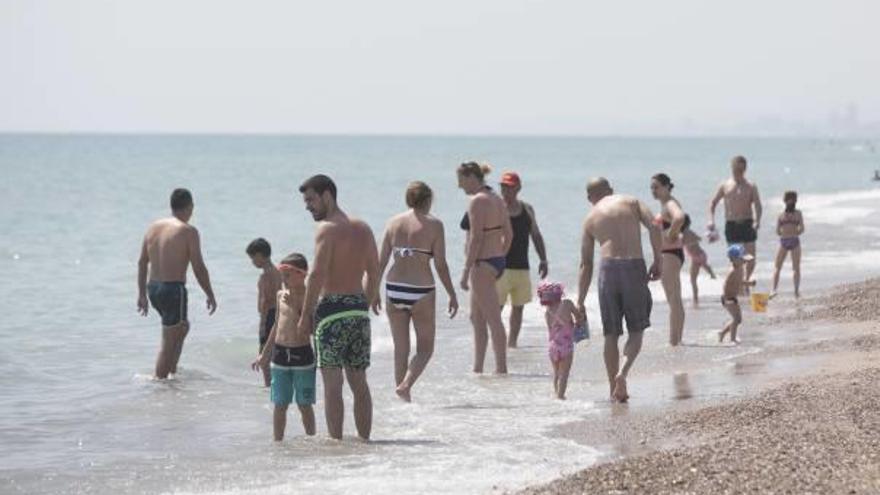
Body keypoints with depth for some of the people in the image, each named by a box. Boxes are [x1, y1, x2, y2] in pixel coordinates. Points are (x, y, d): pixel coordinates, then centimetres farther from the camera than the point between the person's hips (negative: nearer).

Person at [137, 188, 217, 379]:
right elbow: (199, 268, -12)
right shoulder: (188, 231, -12)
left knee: (183, 326, 27)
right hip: (174, 290, -7)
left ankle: (172, 371, 26)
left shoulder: (153, 227, 8)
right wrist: (210, 295, -1)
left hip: (153, 287, 7)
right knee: (168, 342, 1)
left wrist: (142, 294, 18)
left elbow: (142, 262, 11)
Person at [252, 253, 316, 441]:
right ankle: (278, 441, 14)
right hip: (280, 354, 5)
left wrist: (295, 307, -23)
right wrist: (264, 354, 22)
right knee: (280, 404, 7)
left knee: (304, 404, 3)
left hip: (302, 355, -5)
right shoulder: (281, 295, 8)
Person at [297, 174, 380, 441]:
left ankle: (336, 442, -7)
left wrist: (306, 314, -12)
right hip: (359, 309, 7)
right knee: (359, 383, 12)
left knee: (333, 384, -5)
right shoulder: (363, 228, 13)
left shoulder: (327, 228, -9)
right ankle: (364, 441, 13)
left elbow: (318, 274, -16)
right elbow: (374, 272, 15)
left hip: (332, 308, -7)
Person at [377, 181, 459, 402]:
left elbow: (381, 261, 4)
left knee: (400, 349, 14)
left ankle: (404, 400, 17)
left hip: (394, 290, 4)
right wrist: (452, 295, 2)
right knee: (425, 348, 11)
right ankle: (406, 385, -12)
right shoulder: (433, 225, -5)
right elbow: (441, 265, -7)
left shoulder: (394, 222, 5)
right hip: (421, 292, -4)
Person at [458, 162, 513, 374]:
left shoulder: (478, 201, -15)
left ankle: (501, 368, -5)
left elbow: (476, 238, -20)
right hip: (498, 261, 10)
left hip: (482, 264, -10)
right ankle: (478, 368, 22)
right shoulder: (497, 199, 13)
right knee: (477, 318, 17)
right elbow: (508, 234, 16)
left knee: (493, 320, -7)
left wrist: (466, 271, -18)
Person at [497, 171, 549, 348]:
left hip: (522, 268, 5)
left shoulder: (527, 209, 11)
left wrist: (543, 259, 10)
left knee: (518, 307, 8)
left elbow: (536, 236, 18)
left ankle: (512, 342, 15)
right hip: (501, 267, -5)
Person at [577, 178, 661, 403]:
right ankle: (623, 372, -16)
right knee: (636, 332, 9)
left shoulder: (591, 218, 16)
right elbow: (654, 227, -4)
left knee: (611, 335, 11)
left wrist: (580, 301, 18)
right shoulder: (631, 202, 14)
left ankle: (615, 390, 12)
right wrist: (658, 261, 2)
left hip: (608, 268, 1)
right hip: (634, 267, -1)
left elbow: (586, 264, 16)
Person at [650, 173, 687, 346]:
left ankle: (674, 340, -7)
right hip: (666, 254, 11)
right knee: (675, 301, 15)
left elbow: (679, 218, -38)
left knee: (674, 300, -8)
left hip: (670, 255, -11)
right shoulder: (665, 204, 15)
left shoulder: (670, 204, -16)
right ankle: (676, 339, 21)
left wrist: (671, 235, -25)